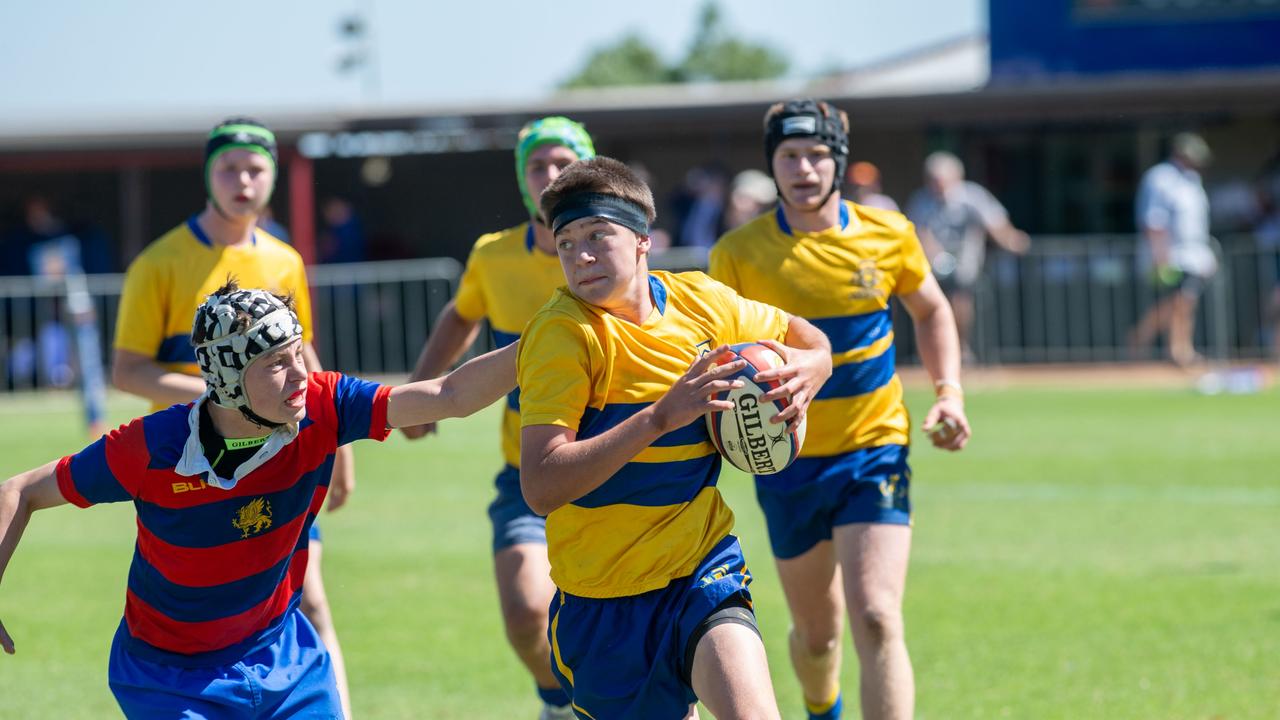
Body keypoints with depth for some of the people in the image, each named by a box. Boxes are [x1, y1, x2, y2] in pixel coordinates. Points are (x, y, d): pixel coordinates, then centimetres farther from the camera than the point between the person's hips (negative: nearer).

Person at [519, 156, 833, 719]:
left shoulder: (699, 300, -1)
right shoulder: (561, 333, -15)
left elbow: (810, 343, 18)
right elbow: (540, 487, -26)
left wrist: (801, 376, -7)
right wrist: (660, 416, -31)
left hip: (704, 567, 2)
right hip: (604, 600, -2)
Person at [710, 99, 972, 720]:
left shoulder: (887, 236, -4)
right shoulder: (738, 253, -8)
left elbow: (931, 311, 15)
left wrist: (949, 393, 2)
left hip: (874, 454, -1)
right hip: (787, 465, 1)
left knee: (876, 622, -18)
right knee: (816, 630, 15)